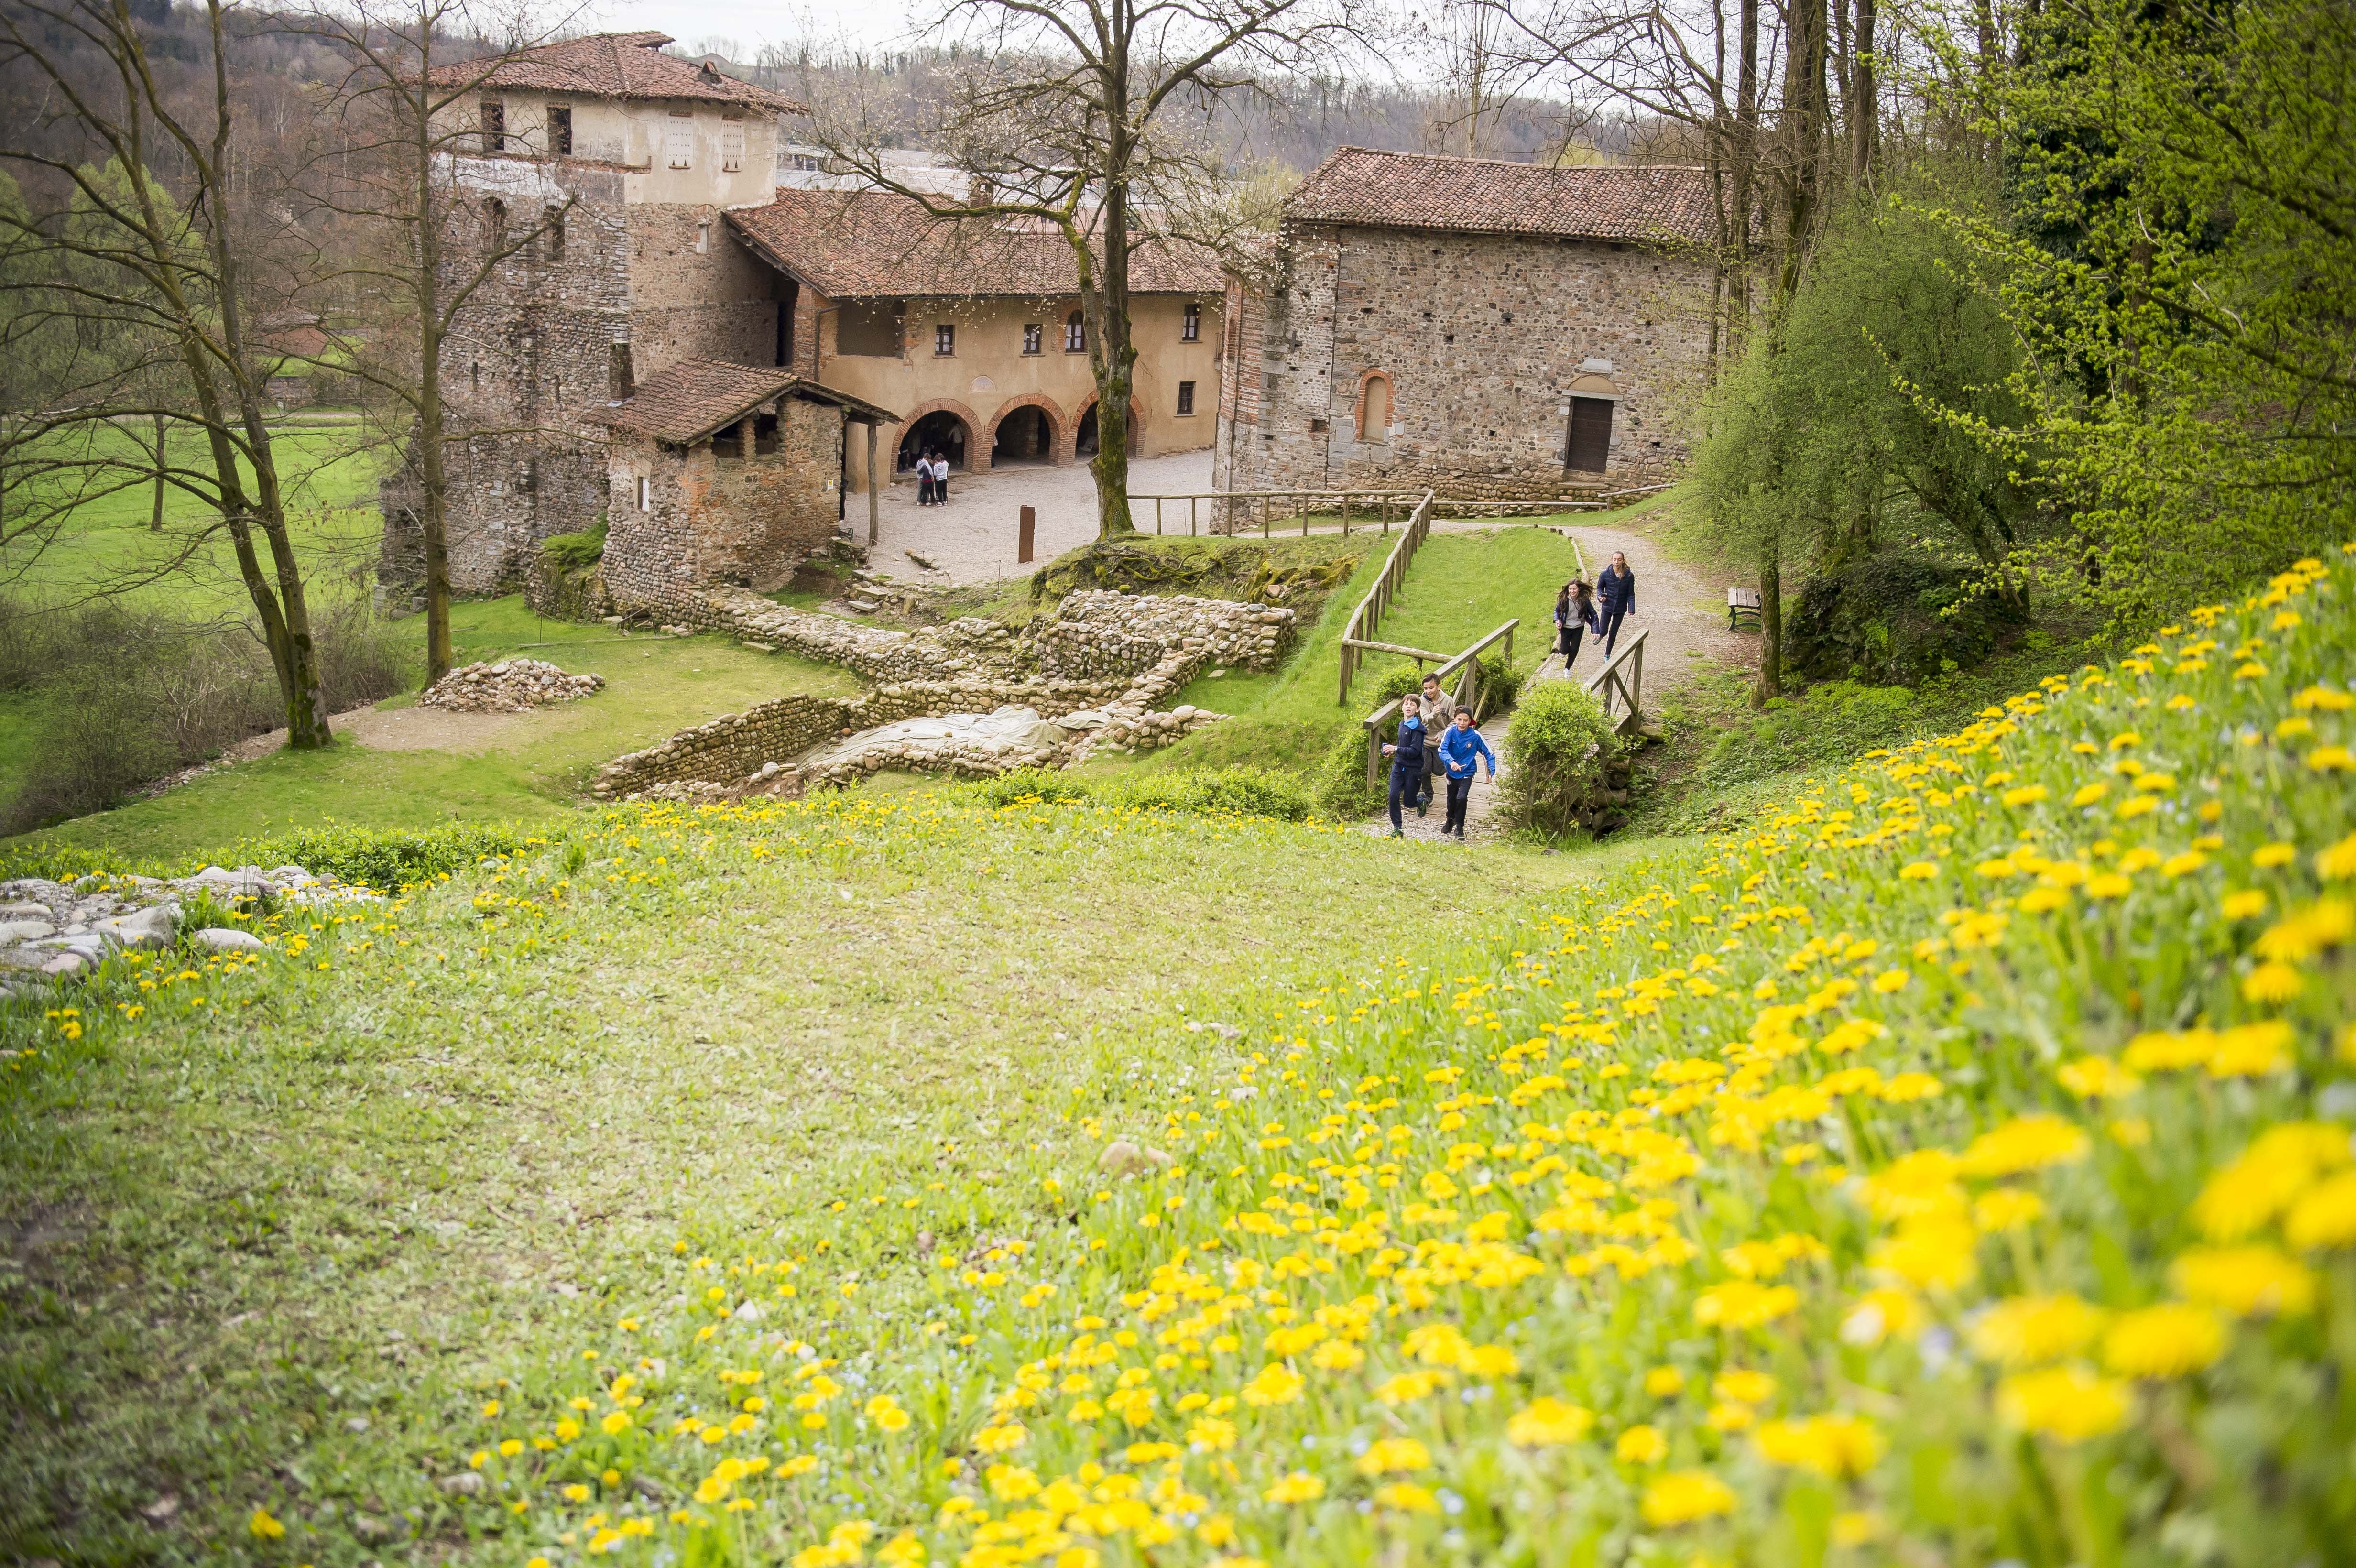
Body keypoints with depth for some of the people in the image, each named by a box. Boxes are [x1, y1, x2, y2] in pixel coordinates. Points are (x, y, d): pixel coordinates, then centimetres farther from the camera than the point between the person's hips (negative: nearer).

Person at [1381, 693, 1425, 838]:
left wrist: (1396, 749, -24)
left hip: (1413, 768, -6)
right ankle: (1397, 829, 0)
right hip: (1399, 766, 6)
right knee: (1393, 796, -8)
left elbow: (1415, 751, -20)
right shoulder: (1402, 724, 9)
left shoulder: (1417, 727, -16)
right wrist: (1392, 750, 6)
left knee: (1409, 801, 4)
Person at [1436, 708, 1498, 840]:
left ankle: (1459, 828, -3)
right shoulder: (1451, 731, -16)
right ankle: (1450, 821, 51)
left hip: (1467, 773, -2)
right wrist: (1451, 761, -44)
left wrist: (1492, 773, -17)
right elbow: (1442, 750, -25)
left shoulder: (1475, 736, -17)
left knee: (1461, 798, -23)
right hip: (1452, 772, 2)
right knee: (1451, 799, 21)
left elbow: (1489, 754, -7)